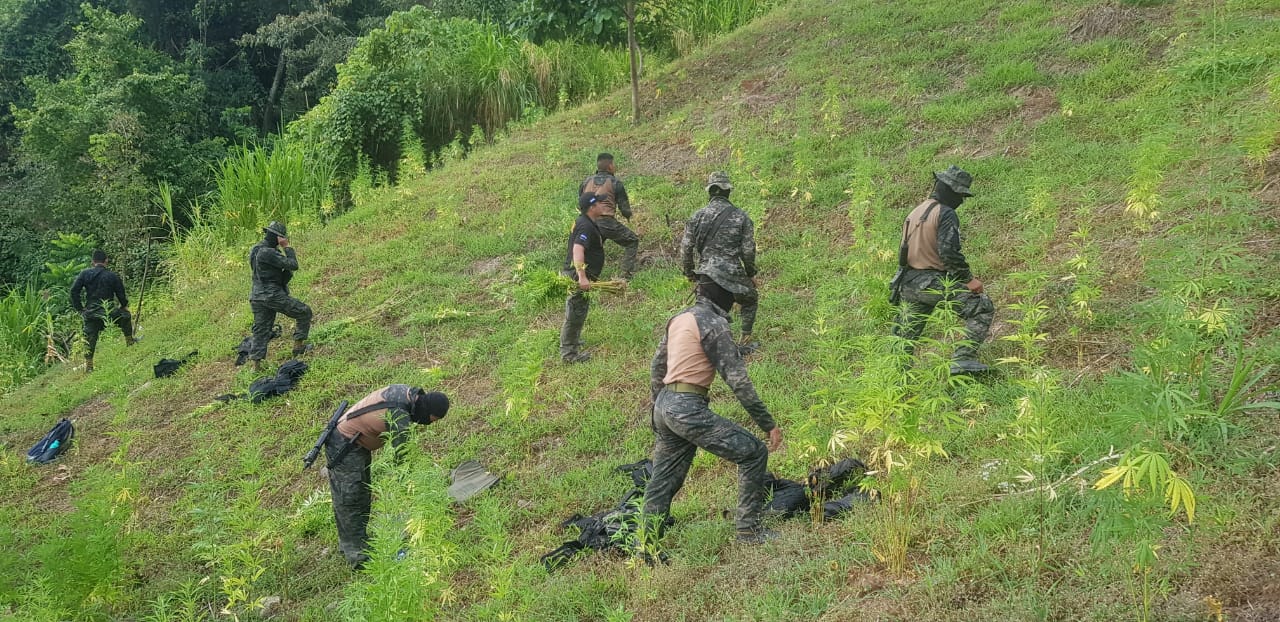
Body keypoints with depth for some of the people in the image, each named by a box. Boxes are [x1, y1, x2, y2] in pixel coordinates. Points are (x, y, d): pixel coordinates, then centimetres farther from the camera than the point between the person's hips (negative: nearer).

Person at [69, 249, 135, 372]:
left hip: (90, 313, 1)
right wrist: (124, 306, 23)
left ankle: (88, 366, 8)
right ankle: (129, 341, 34)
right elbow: (121, 294, 3)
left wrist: (79, 308, 6)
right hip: (109, 313, -1)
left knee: (89, 339, 8)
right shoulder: (112, 276, -1)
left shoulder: (85, 273, 3)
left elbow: (74, 291, -2)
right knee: (126, 316, 27)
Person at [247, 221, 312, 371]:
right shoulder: (268, 252, -19)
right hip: (273, 295, -9)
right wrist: (287, 247, -11)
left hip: (257, 296, 9)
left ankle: (256, 364, 9)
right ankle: (299, 346, 12)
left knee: (261, 330, 11)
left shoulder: (254, 250, 12)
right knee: (304, 312, 7)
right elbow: (292, 265, -18)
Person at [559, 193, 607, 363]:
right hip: (577, 276, -11)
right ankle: (568, 353, 1)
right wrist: (582, 277, -41)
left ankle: (573, 345, 36)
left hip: (578, 275, 11)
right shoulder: (586, 226, -19)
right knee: (575, 314, -5)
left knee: (577, 313, 22)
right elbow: (578, 249, -32)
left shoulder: (583, 222, 14)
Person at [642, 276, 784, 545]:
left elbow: (656, 368, 21)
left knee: (663, 482, 16)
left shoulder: (679, 318, 15)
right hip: (688, 409, -9)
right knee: (754, 452, 0)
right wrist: (769, 424, -11)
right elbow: (737, 379, -15)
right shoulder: (714, 324, -11)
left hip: (664, 405, 9)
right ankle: (748, 528, 6)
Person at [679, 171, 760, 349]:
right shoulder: (741, 217, -2)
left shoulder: (697, 216, 4)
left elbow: (685, 246, 3)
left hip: (705, 273, 2)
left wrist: (689, 272, 16)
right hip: (732, 273, -2)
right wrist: (751, 273, 12)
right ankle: (745, 342, 24)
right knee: (750, 301, 24)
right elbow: (748, 250, -2)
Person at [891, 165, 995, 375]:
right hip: (935, 282, -9)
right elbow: (948, 252, -21)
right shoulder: (945, 214, -10)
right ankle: (964, 360, -17)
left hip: (909, 284, 9)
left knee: (906, 334, 18)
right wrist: (969, 279, -14)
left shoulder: (915, 212, 18)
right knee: (982, 308, -6)